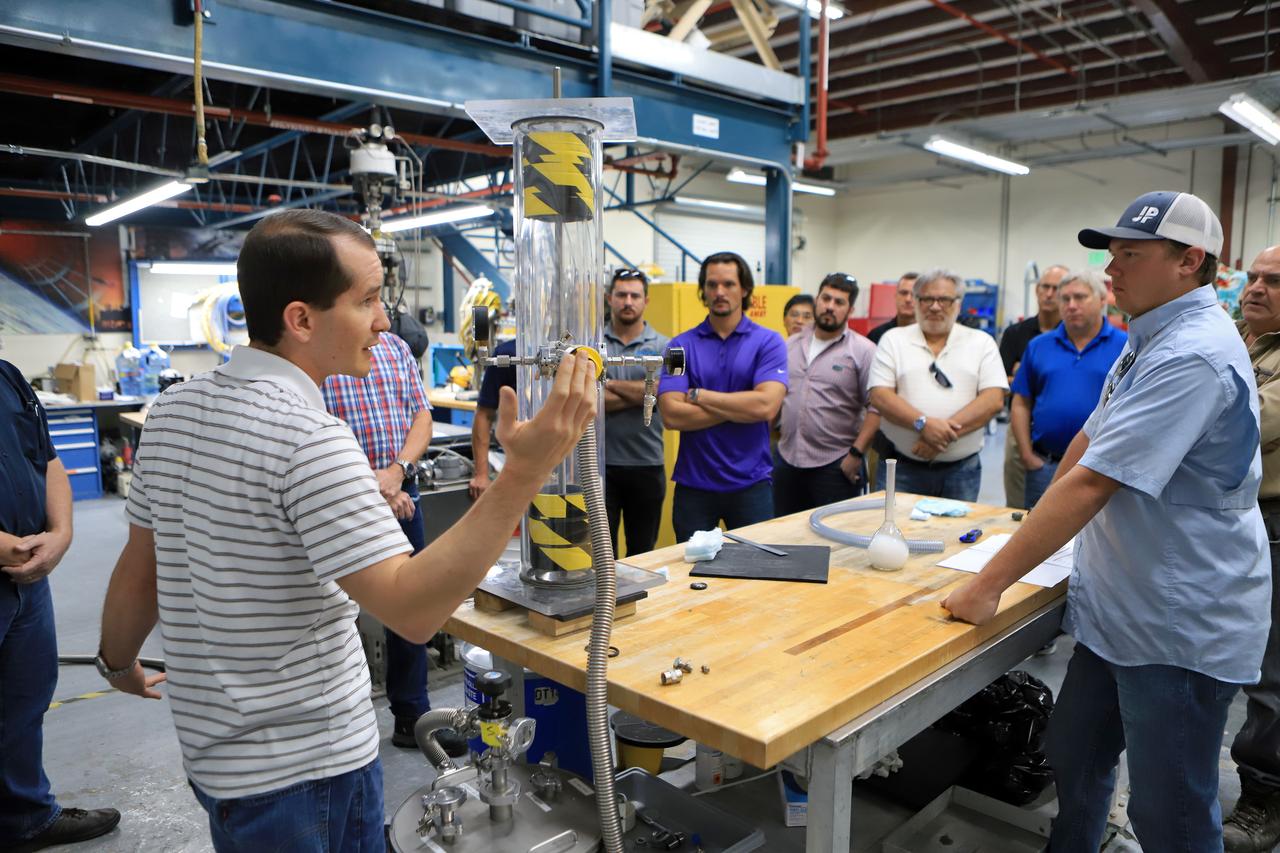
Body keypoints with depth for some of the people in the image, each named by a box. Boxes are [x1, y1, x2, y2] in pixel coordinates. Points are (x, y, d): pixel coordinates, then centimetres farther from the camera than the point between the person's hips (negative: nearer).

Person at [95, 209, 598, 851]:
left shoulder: (173, 409, -1)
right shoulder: (311, 441, -27)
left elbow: (138, 568, 8)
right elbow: (414, 611, -31)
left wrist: (117, 660, 26)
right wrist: (526, 472, -37)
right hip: (306, 767, -8)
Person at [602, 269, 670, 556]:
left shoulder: (663, 346, 3)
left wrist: (610, 384, -6)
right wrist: (639, 394, -11)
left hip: (647, 464, 1)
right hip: (600, 462, 0)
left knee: (643, 550, 13)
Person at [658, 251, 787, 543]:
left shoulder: (768, 341, -2)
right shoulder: (681, 345, 0)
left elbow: (767, 406, -17)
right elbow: (671, 415, -12)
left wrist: (699, 395, -11)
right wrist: (741, 407, -12)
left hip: (751, 482, -1)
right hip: (693, 484, 1)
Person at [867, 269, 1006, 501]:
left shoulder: (981, 342, 7)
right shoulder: (893, 339, 6)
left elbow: (994, 400, -4)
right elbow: (880, 396, -5)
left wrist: (948, 432, -17)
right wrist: (923, 423, -20)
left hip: (961, 470, 1)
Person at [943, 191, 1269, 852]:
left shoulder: (1192, 356, -23)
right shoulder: (1152, 340, 9)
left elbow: (1091, 482, -27)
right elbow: (1090, 438, 18)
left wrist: (989, 584, -25)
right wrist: (1043, 525, 18)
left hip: (1179, 628, -9)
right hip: (1117, 611, 9)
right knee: (1075, 762, 18)